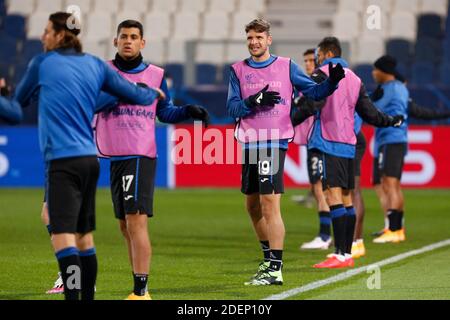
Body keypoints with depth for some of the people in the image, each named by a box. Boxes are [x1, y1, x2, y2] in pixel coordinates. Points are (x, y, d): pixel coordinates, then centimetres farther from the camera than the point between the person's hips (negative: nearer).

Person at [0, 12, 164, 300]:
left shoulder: (42, 63, 1)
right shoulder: (95, 65, 11)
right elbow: (134, 95, 13)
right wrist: (154, 94, 36)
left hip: (63, 160, -6)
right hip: (90, 159, 6)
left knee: (63, 236, -15)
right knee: (84, 236, 14)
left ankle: (73, 296, -26)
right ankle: (88, 296, 20)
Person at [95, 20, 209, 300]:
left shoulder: (156, 75, 8)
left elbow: (165, 112, 17)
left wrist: (189, 111, 1)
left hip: (141, 157, -3)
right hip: (113, 158, 3)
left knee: (136, 221, -14)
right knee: (125, 226, 9)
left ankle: (141, 291, -17)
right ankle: (140, 288, 19)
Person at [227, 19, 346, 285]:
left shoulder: (286, 66, 4)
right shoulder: (238, 70, 8)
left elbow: (313, 91, 4)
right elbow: (232, 107, 1)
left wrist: (331, 82, -14)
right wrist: (255, 101, -16)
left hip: (274, 143, -5)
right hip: (249, 144, 5)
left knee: (270, 204, -13)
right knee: (253, 205, 13)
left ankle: (275, 270, -14)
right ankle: (270, 258, 31)